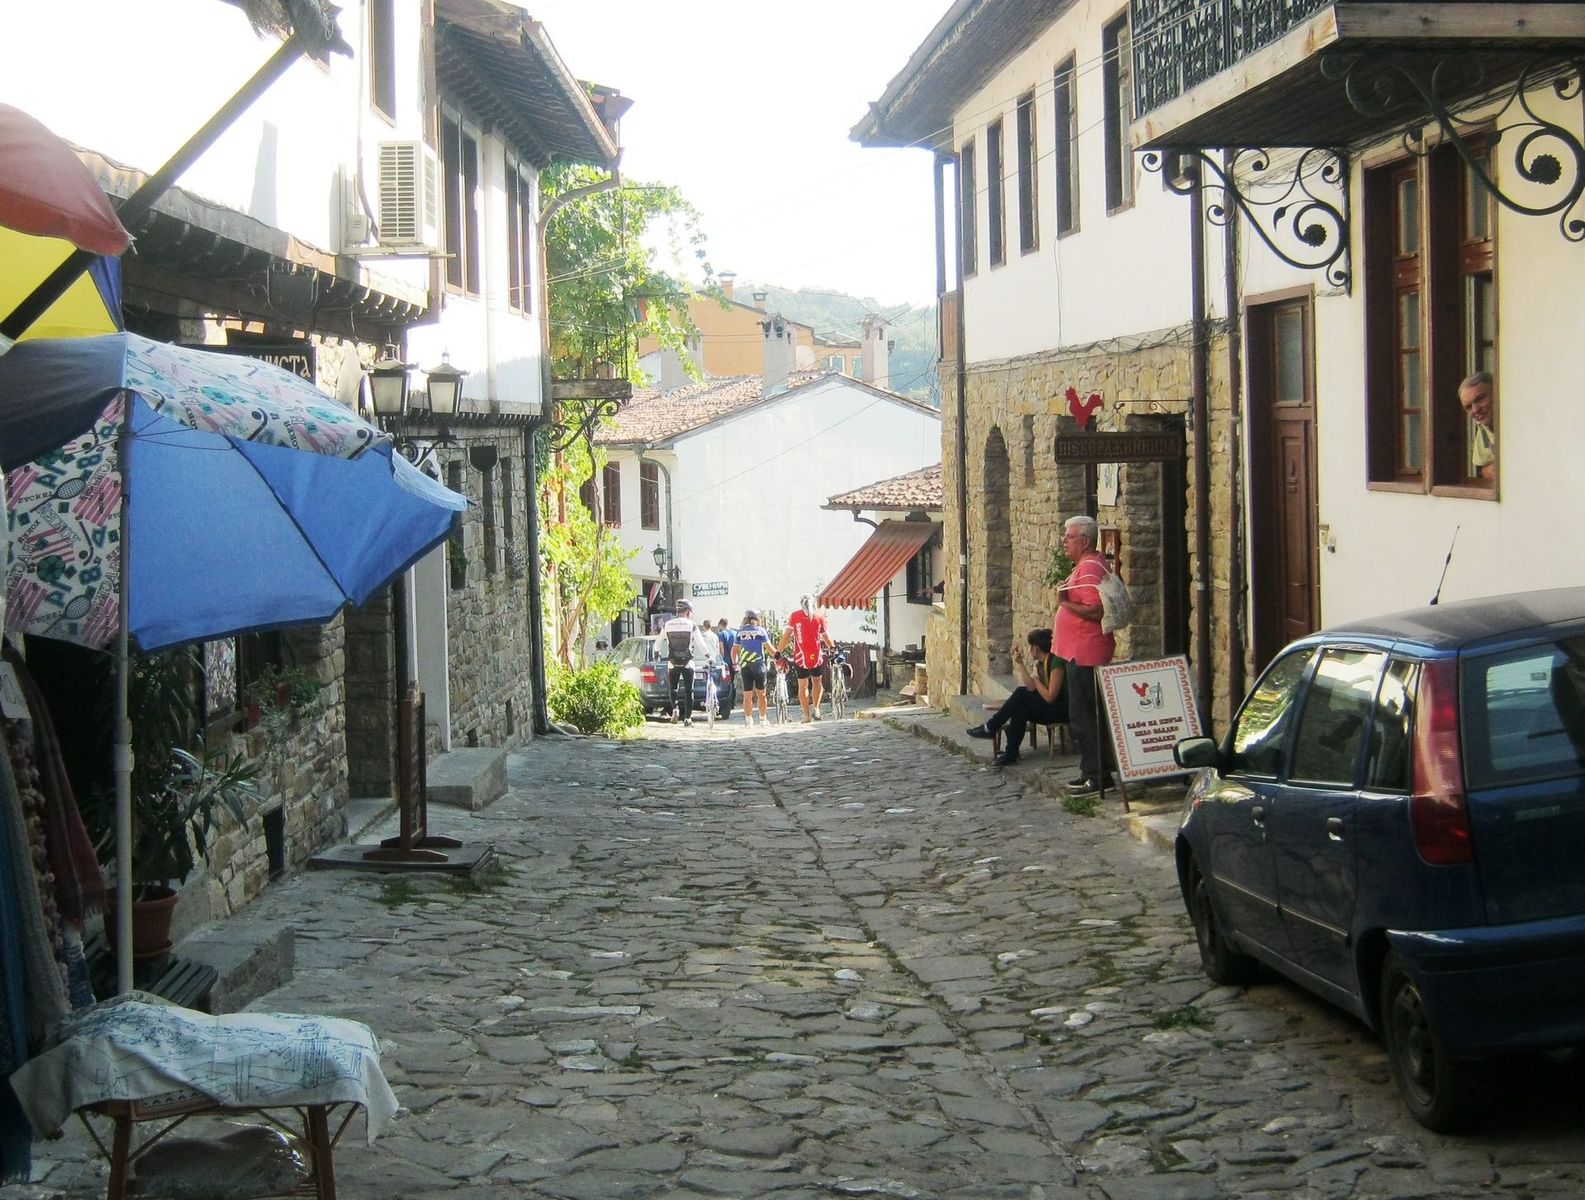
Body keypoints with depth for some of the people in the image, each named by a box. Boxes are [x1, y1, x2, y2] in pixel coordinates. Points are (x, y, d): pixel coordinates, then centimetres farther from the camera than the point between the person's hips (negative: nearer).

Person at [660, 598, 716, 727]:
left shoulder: (667, 625, 3)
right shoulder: (692, 625, -4)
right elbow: (701, 644, -3)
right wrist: (708, 657, 7)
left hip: (673, 663, 2)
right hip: (688, 663, -2)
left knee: (673, 688, 16)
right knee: (689, 691, 7)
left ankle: (675, 709, -8)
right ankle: (687, 717, 4)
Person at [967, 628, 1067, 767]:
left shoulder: (1055, 662, -19)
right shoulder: (1040, 663, 10)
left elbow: (1050, 697, -21)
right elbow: (1031, 688, -2)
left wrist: (1035, 678, -11)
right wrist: (1020, 664, -1)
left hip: (1062, 710, -8)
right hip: (1048, 709, 8)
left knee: (1021, 694, -21)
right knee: (1020, 710, -16)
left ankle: (990, 728, -10)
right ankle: (1010, 754, -19)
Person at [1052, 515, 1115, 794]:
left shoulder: (1090, 569, -17)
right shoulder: (1086, 565, 17)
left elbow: (1095, 611, -26)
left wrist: (1064, 602, -18)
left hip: (1084, 654, -11)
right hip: (1079, 652, 11)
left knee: (1084, 718, -7)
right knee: (1084, 716, 16)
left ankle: (1096, 776, -3)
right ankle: (1092, 773, 22)